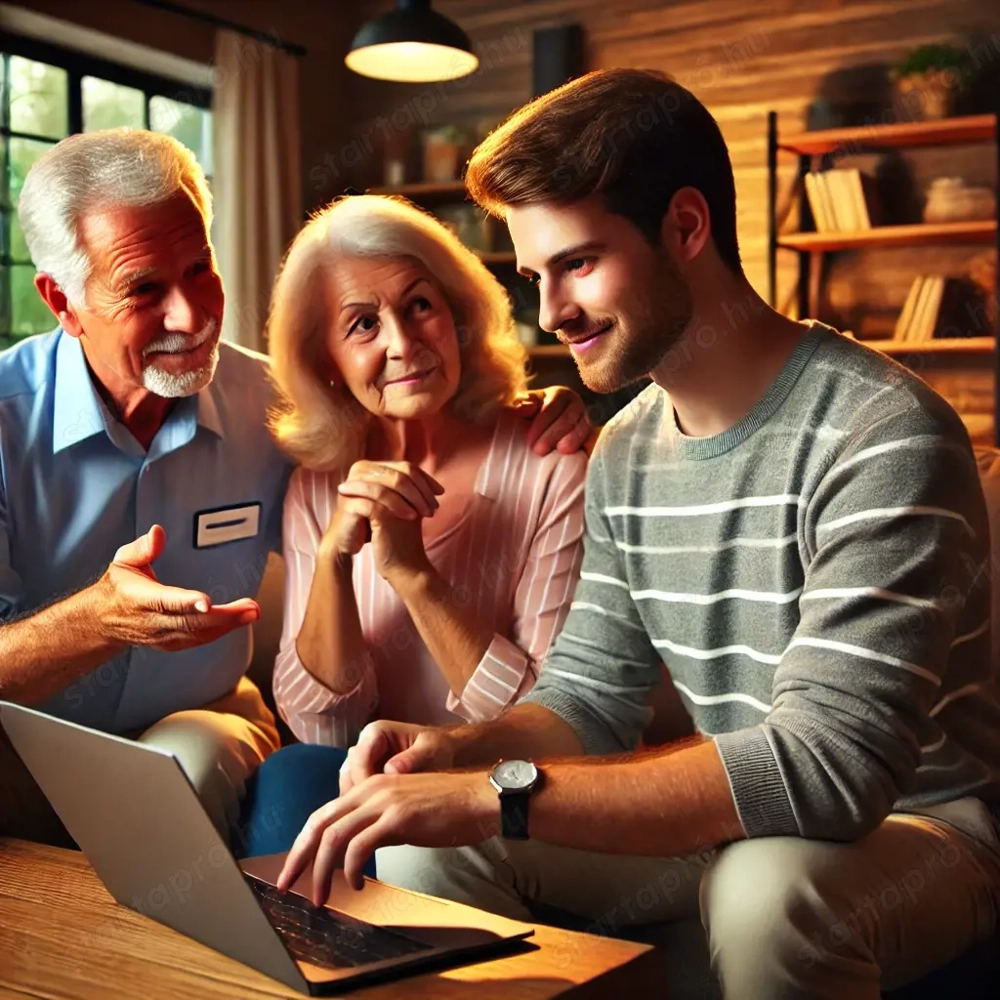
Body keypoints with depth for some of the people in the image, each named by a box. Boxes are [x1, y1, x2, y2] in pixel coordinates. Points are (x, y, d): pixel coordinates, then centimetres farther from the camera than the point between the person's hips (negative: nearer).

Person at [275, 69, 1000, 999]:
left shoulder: (879, 435, -24)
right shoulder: (624, 453, 3)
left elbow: (832, 765, -32)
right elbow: (588, 697, 6)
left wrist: (496, 794, -37)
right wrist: (458, 749, -17)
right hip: (734, 819, 6)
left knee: (769, 886, -38)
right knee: (427, 842, -8)